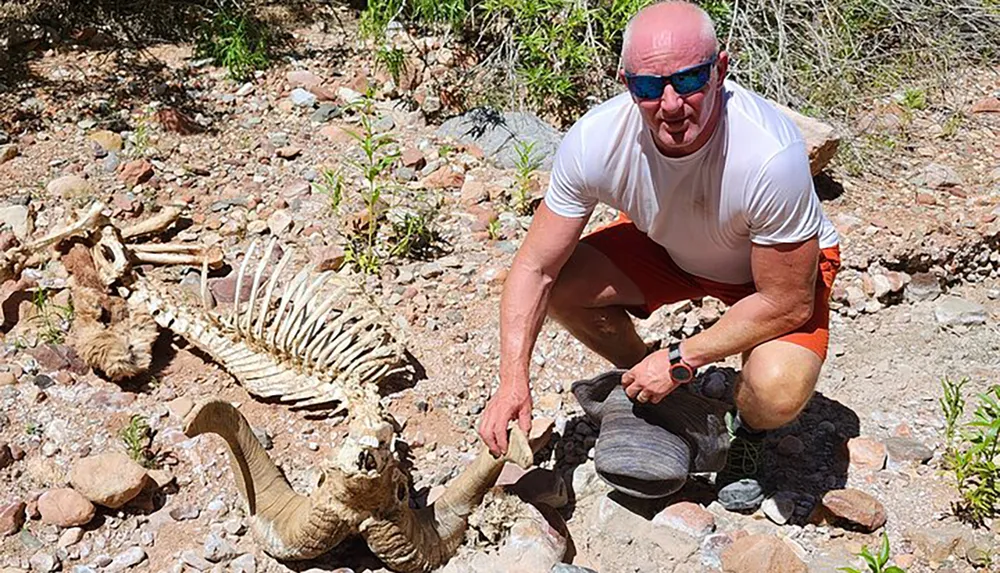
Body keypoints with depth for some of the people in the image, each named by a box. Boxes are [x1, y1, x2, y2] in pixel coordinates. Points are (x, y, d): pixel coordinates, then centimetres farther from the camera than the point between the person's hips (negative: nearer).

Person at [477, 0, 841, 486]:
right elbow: (535, 267, -19)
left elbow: (788, 304, -28)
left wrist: (679, 361, -24)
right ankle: (640, 375, 13)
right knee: (560, 285, -18)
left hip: (786, 264, -4)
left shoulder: (770, 155, -39)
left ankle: (748, 432, 8)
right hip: (669, 247, 4)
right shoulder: (594, 140, -28)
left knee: (777, 391, -32)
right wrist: (513, 381, -29)